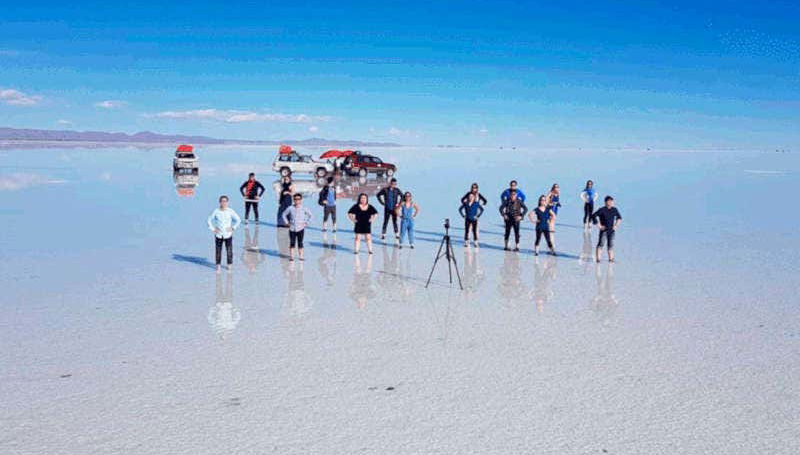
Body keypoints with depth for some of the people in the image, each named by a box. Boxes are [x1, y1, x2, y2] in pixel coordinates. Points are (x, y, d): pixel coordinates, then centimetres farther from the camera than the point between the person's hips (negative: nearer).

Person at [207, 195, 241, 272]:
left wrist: (233, 228, -3)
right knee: (218, 250, 5)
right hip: (218, 234, 0)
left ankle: (229, 264, 16)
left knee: (229, 250, 1)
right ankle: (218, 265, 18)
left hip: (228, 234, 0)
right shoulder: (216, 211, -4)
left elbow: (238, 220, 3)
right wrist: (213, 229, -2)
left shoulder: (230, 211, -5)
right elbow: (209, 220, 6)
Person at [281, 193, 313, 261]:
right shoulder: (290, 208, 0)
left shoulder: (304, 209, -1)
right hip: (292, 229, 1)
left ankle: (301, 256, 8)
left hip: (300, 228, -1)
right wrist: (286, 222, 4)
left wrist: (306, 223, 2)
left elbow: (310, 216, 10)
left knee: (300, 243, 3)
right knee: (292, 243, 2)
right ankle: (291, 256, 9)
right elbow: (284, 215, 12)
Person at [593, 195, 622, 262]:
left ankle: (611, 259, 16)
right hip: (604, 230, -5)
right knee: (601, 244, -11)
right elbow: (593, 216, -12)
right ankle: (597, 259, -10)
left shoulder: (614, 210, 7)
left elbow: (619, 218, 22)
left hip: (611, 230, 5)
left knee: (611, 245, 8)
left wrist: (616, 225, 10)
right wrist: (599, 225, -12)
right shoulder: (602, 210, -9)